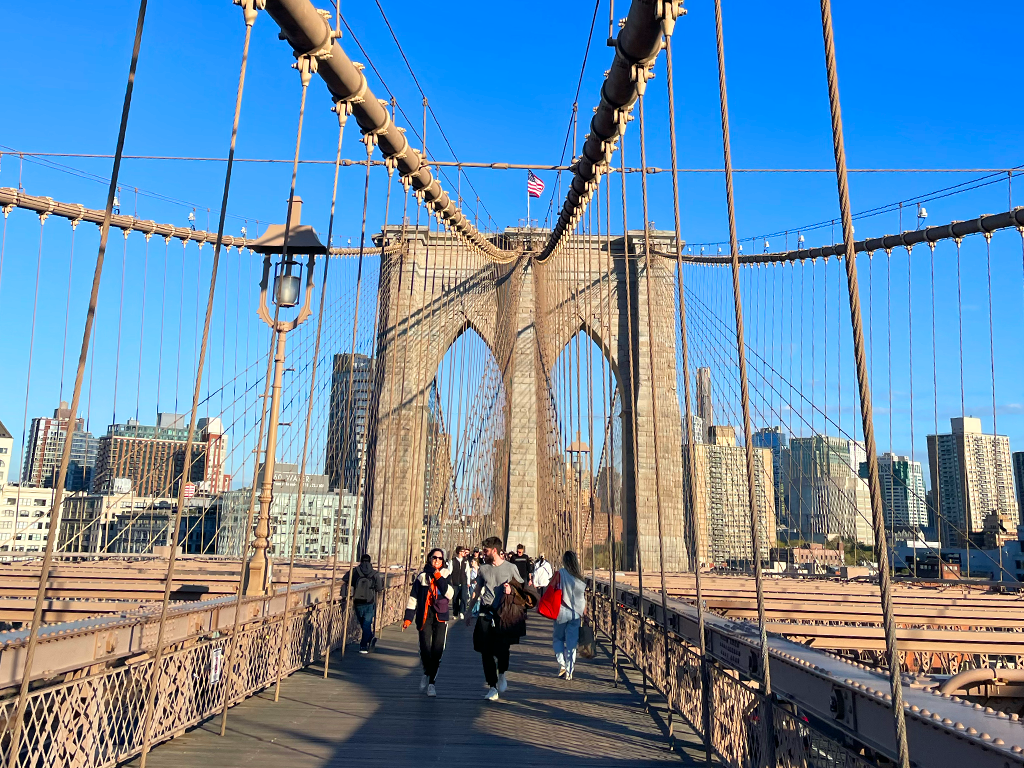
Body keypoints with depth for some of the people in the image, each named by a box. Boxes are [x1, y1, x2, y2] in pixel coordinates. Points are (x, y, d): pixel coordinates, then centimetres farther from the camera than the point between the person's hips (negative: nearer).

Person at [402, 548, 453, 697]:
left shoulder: (446, 575, 7)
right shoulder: (422, 576, 7)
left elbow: (449, 593, -9)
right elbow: (413, 598, 6)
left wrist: (438, 577, -12)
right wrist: (408, 618, 0)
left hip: (440, 617, 0)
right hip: (424, 615, 0)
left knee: (437, 650, -4)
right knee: (425, 648, -8)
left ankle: (431, 682, 10)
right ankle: (427, 673, 21)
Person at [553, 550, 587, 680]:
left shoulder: (560, 573, -8)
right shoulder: (580, 577, 1)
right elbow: (584, 597, 4)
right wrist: (584, 614, 10)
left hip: (562, 611, -2)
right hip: (576, 613, 2)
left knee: (558, 639, 17)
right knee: (572, 643, 7)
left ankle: (561, 664, 1)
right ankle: (569, 672, 7)